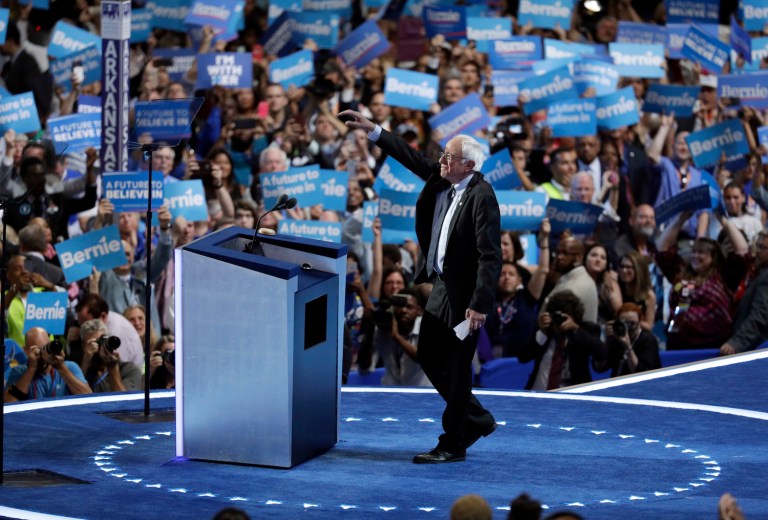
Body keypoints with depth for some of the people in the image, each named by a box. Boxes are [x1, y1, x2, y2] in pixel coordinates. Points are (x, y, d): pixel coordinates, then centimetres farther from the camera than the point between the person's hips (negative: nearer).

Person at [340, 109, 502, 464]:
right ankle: (476, 420, 30)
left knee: (456, 368, 0)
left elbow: (491, 256, -23)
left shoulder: (481, 197, -20)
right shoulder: (441, 180, 4)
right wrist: (372, 131, 14)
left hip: (464, 294, -9)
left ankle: (452, 445, 10)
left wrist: (479, 304, -27)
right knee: (429, 357, 17)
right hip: (441, 286, 9)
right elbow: (412, 158, 18)